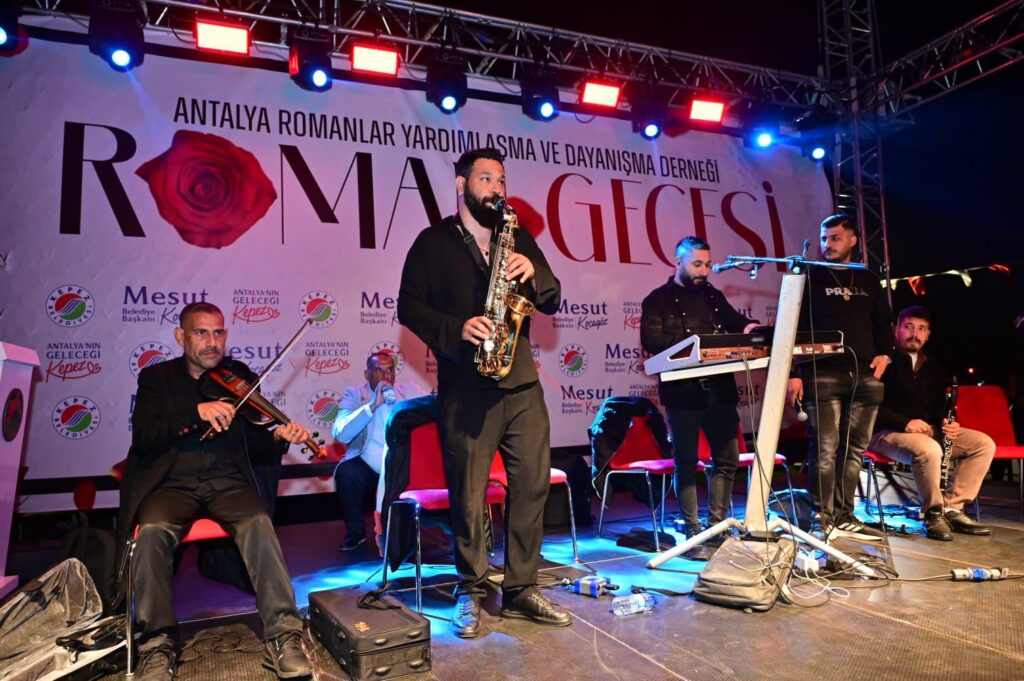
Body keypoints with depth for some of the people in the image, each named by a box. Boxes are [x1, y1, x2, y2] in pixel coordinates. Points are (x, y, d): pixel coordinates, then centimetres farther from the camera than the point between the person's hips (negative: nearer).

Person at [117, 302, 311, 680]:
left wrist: (278, 438, -15)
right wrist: (197, 413, -21)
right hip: (173, 484, 0)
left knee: (259, 524, -30)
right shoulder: (156, 377, 10)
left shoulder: (240, 377, 12)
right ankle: (156, 645, -17)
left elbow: (255, 448, 9)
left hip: (229, 482, 0)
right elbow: (143, 437, -6)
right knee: (152, 531, -31)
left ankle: (283, 635, -25)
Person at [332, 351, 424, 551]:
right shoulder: (355, 394, 1)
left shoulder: (410, 391, 7)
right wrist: (373, 405, -20)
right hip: (367, 466, -1)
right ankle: (356, 531, -3)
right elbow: (340, 434, -15)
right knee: (346, 472, -29)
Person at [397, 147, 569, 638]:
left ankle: (521, 590, 18)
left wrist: (534, 274, -9)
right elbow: (409, 306, -2)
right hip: (465, 385, -4)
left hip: (521, 381, 4)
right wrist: (455, 329, -17)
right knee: (468, 493, 1)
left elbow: (551, 302, 12)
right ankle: (471, 592, 20)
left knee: (533, 483, 4)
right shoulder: (433, 242, 5)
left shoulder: (519, 239, 16)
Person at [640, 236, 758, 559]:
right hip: (683, 392, -6)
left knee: (727, 458, 9)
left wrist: (749, 326, 4)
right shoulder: (658, 300, 0)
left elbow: (733, 320, 27)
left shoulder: (713, 295, 16)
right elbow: (651, 341, -11)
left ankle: (716, 525, 23)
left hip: (720, 389, 6)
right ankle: (693, 532, 9)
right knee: (686, 463, 1)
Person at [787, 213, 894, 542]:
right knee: (825, 450, -9)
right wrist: (794, 373, -9)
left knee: (854, 450, 6)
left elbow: (883, 323, 25)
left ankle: (844, 517, 14)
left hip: (865, 376, 5)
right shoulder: (810, 278, 6)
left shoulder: (868, 281, 19)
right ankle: (823, 518, -3)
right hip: (822, 375, -4)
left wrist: (884, 354, 5)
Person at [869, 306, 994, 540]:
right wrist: (905, 422, -24)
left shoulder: (933, 369, 20)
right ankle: (933, 512, -15)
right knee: (929, 449, -37)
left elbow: (940, 406, 23)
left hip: (930, 430, 8)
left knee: (984, 443, -7)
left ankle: (951, 508, -9)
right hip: (888, 432, -8)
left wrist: (947, 424, -1)